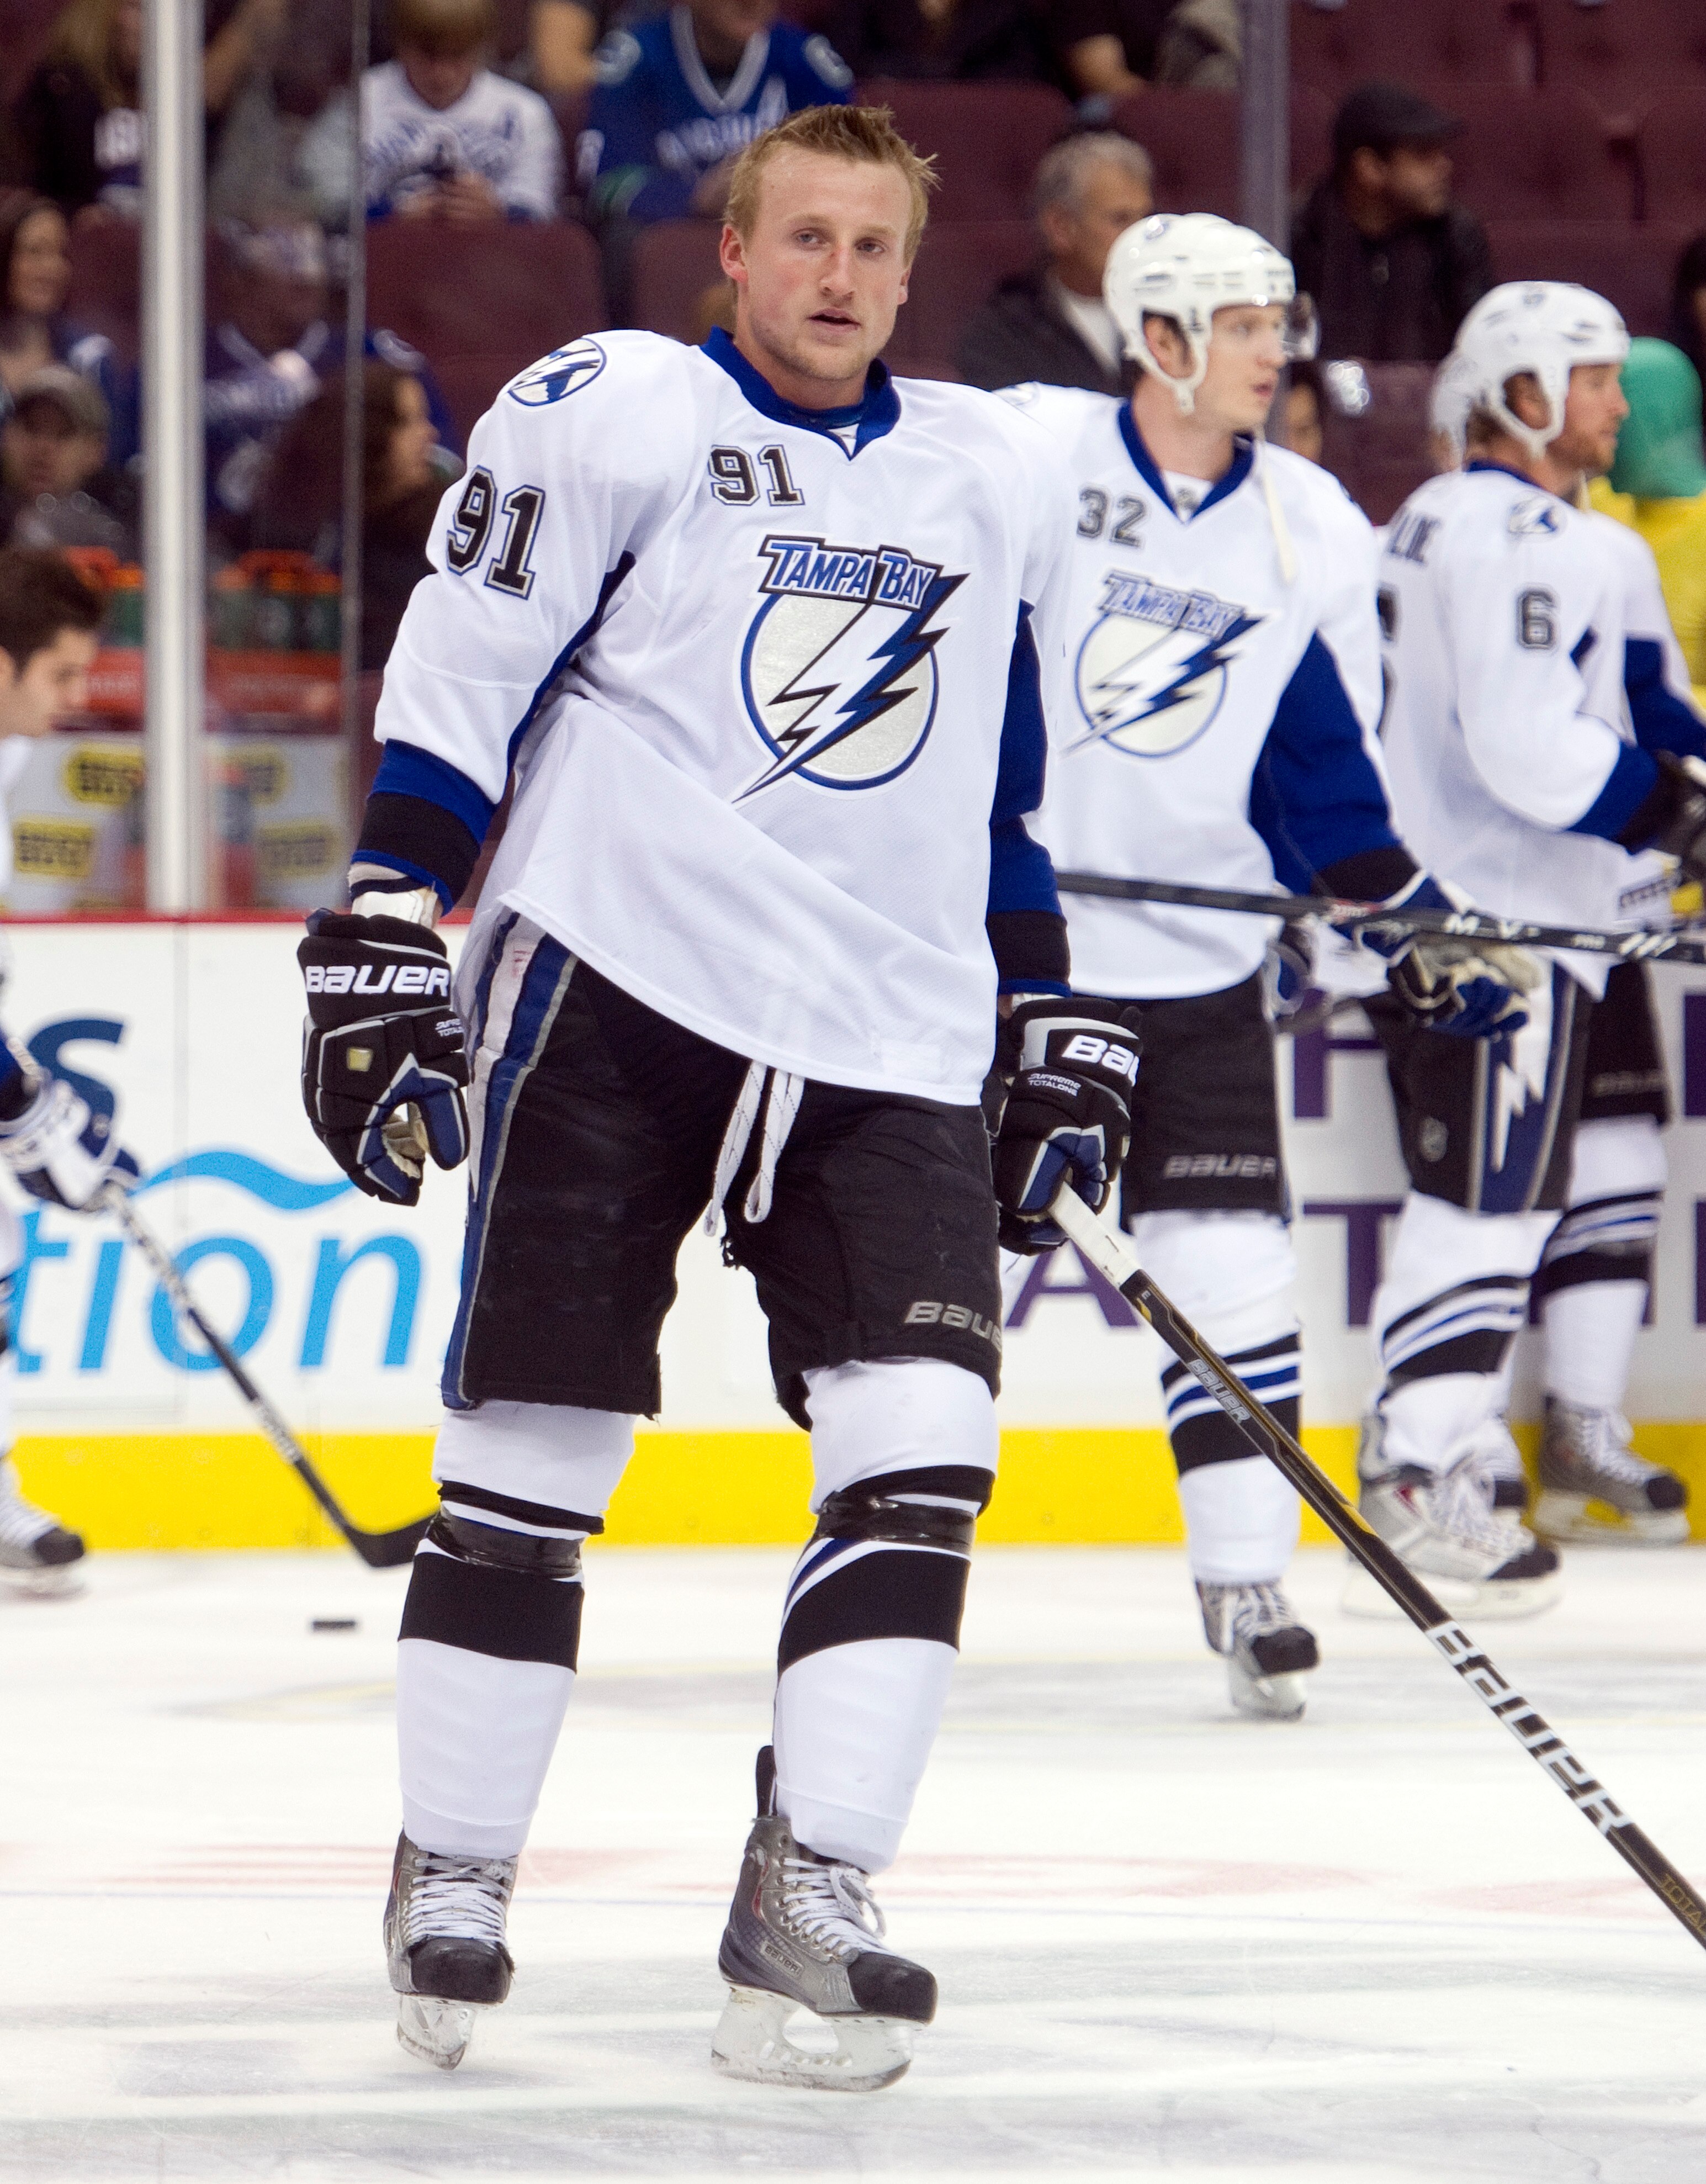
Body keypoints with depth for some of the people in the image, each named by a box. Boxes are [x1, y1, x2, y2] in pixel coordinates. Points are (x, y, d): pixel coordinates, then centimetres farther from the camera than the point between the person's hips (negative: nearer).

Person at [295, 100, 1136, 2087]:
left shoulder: (999, 478, 16)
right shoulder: (615, 414, -1)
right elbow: (455, 686, -4)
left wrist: (1060, 1025, 21)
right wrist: (382, 950, -11)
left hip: (890, 1044, 4)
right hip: (618, 987, -4)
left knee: (923, 1449, -11)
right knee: (533, 1451, -1)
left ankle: (803, 1905, -10)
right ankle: (449, 1882, 14)